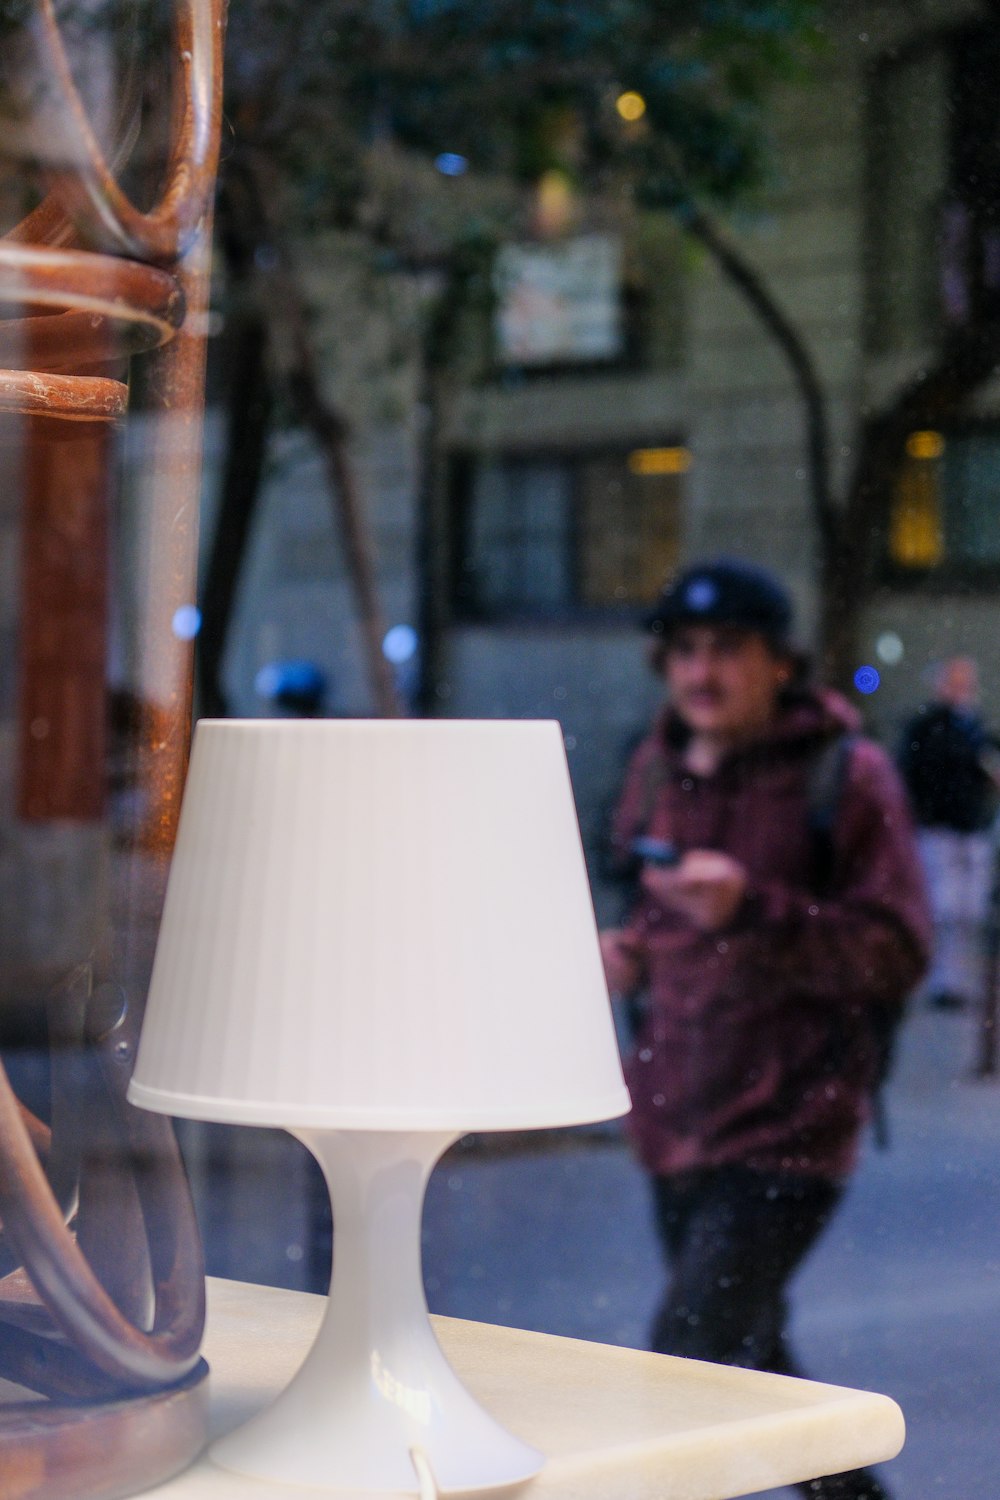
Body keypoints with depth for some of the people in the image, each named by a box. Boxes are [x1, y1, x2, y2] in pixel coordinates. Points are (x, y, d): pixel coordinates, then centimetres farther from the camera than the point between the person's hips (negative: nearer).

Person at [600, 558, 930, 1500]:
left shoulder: (846, 775, -9)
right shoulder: (656, 770, 10)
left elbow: (896, 954, -15)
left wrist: (752, 910, -26)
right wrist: (628, 949, 3)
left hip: (787, 1130, -7)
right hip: (677, 1127, 7)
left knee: (686, 1359, -16)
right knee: (748, 1361, 19)